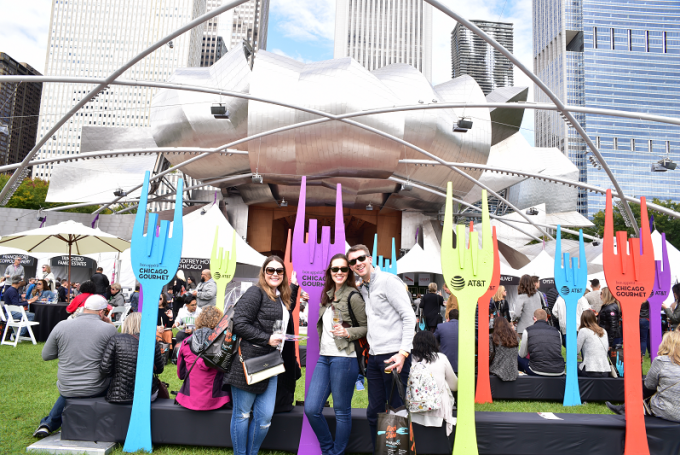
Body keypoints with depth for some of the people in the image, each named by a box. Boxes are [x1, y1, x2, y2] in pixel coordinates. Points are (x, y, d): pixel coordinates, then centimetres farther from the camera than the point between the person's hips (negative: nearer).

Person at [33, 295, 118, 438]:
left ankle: (47, 424, 32)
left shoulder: (61, 326, -5)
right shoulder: (108, 328, -13)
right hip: (96, 390, -3)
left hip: (67, 389, 3)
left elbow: (46, 355, 4)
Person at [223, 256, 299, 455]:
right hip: (249, 364, -7)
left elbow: (288, 310, 37)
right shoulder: (256, 292, -9)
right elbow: (240, 324, -16)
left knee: (265, 417, 7)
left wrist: (294, 286, 27)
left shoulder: (282, 297, 15)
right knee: (242, 414, 8)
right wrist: (267, 339, -16)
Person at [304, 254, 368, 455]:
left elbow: (367, 327, -7)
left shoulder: (352, 296, -7)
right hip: (323, 357, 7)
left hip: (343, 358, -7)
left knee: (342, 411, 5)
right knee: (311, 409, 4)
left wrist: (347, 332, -20)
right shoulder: (327, 295, 14)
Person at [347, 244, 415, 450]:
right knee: (374, 412, 13)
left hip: (394, 355, -8)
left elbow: (409, 317, -12)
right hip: (374, 357, 8)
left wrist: (403, 353, -18)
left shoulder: (388, 280, -7)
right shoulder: (362, 289, 16)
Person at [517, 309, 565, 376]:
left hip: (538, 371, -3)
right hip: (559, 372, 3)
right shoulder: (556, 331, 11)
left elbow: (522, 355, 11)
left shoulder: (528, 330, 4)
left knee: (518, 358, 21)